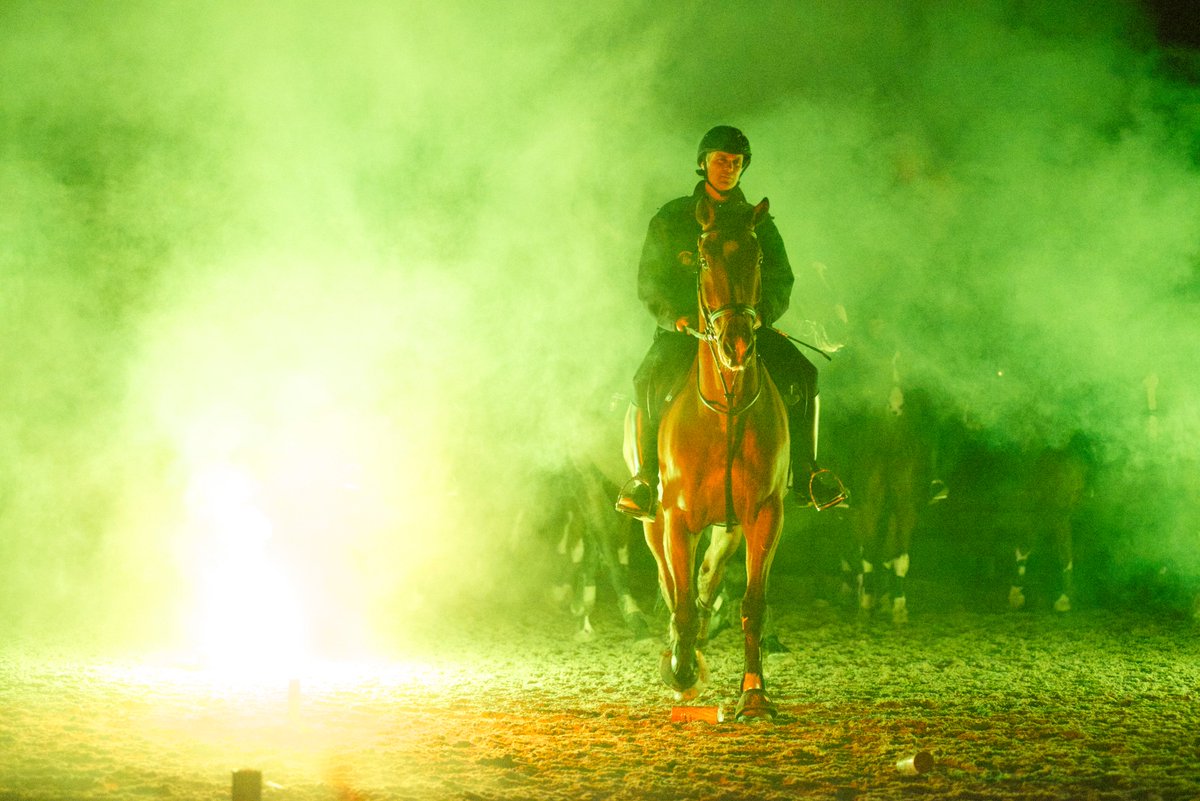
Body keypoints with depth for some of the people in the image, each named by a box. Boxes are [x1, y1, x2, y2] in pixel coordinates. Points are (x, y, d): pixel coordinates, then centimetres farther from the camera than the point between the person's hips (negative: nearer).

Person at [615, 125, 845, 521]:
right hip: (682, 329, -2)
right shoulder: (671, 218, 8)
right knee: (648, 383, -31)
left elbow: (781, 280, 10)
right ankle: (643, 477, -19)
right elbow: (648, 281, 2)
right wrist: (676, 314, -17)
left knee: (802, 374, -22)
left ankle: (805, 474, -14)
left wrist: (761, 312, -12)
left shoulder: (759, 224, 13)